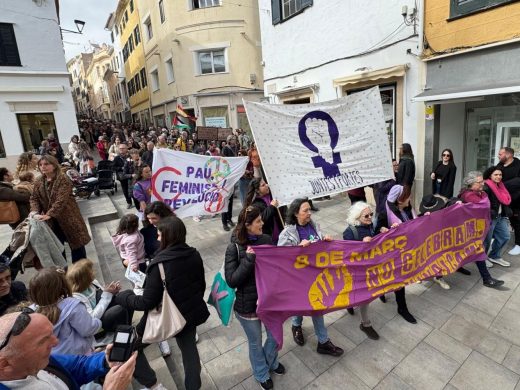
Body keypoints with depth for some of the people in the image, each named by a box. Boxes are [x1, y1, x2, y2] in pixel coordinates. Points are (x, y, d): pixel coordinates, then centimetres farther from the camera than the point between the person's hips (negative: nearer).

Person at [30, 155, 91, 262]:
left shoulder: (63, 179, -16)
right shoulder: (39, 182, 4)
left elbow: (61, 200, -24)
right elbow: (34, 198, 4)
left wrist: (49, 215, -31)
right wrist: (35, 212, -15)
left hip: (67, 216, -5)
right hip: (51, 221, 5)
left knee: (76, 243, 5)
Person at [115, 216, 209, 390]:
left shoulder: (160, 264, -28)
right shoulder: (194, 254, -10)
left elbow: (147, 302, -21)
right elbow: (201, 285, 3)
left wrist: (122, 297, -5)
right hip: (191, 312, 5)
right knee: (189, 349, 25)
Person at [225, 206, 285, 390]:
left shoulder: (266, 240, -7)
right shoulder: (234, 247, -19)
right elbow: (232, 280, -21)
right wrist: (249, 259, -28)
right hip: (248, 304, -4)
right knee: (255, 342, 20)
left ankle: (272, 362, 56)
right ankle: (262, 374, 50)